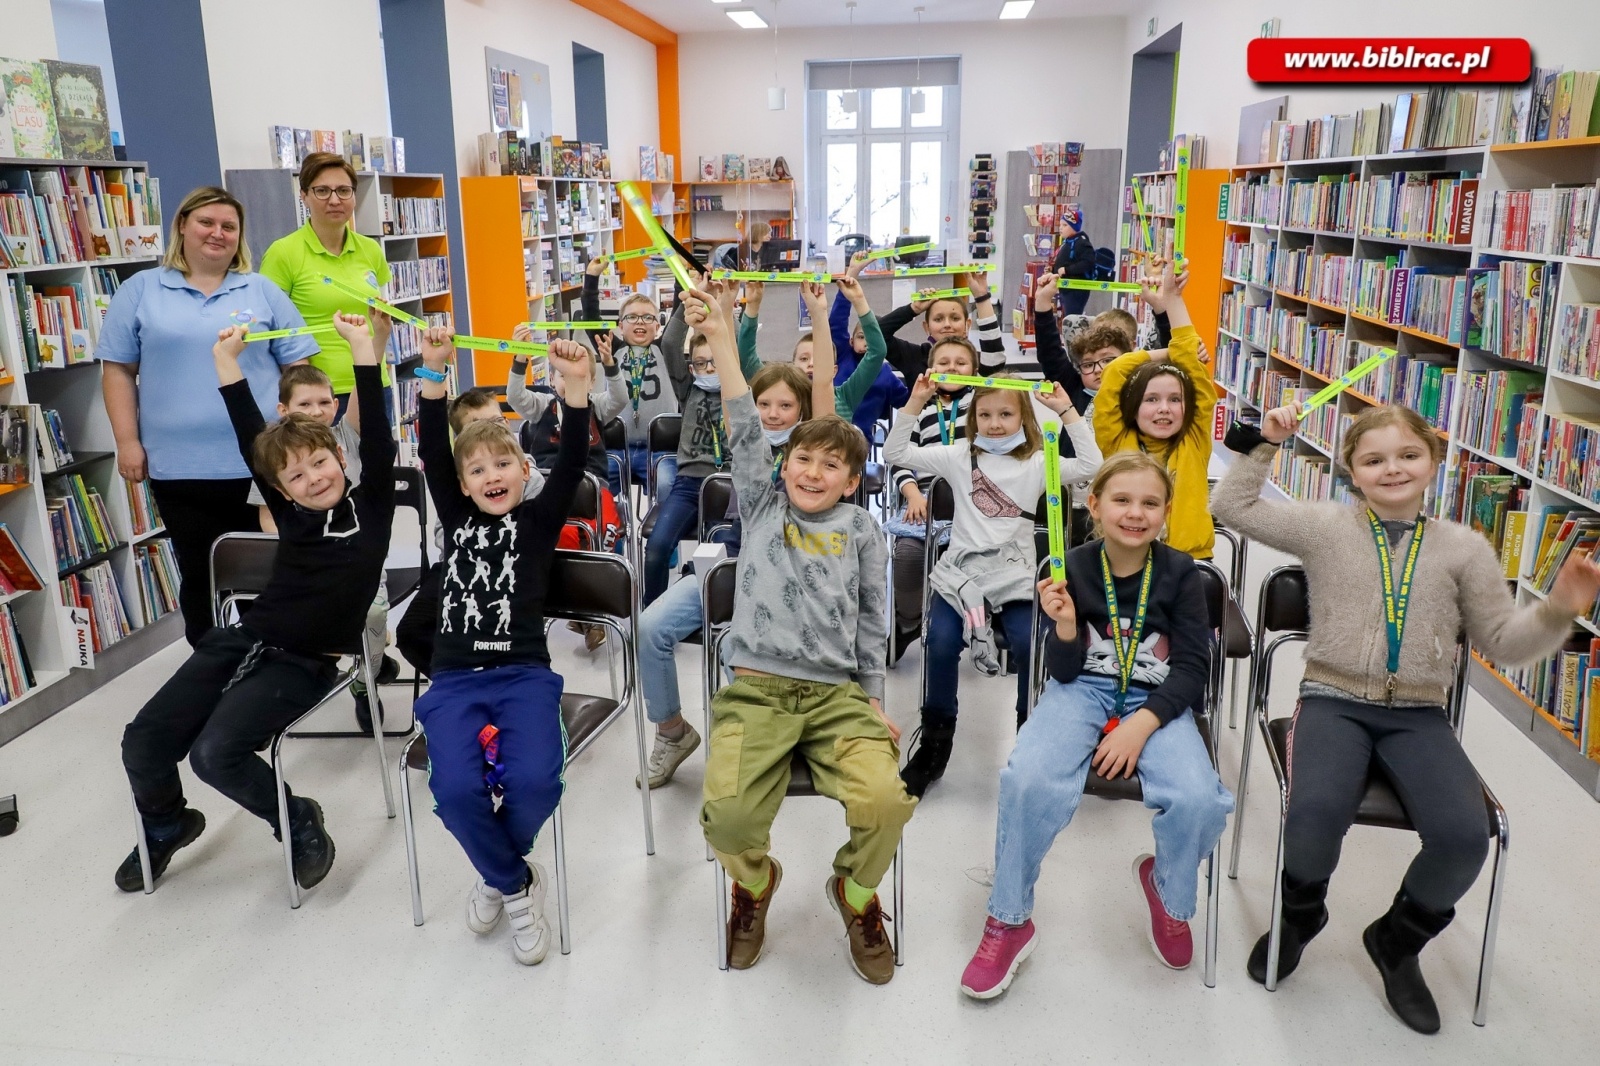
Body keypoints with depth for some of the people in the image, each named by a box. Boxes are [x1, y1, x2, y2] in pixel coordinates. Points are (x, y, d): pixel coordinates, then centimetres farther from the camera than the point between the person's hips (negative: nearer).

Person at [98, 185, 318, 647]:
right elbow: (118, 370, 6)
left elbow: (297, 367, 6)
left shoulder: (263, 292, 8)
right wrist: (128, 441, -2)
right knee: (199, 578, 9)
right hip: (178, 466, 0)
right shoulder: (140, 291, 7)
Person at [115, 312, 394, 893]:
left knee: (216, 751, -23)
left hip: (303, 663, -5)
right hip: (241, 640, 5)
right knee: (143, 741, -1)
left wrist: (362, 350, -16)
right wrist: (228, 364, 5)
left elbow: (377, 437, -12)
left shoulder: (371, 506, -1)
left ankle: (300, 822, 2)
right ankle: (165, 824, 31)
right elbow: (252, 441, 8)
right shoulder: (291, 515, 8)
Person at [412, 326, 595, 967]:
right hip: (454, 679, 2)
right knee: (456, 788, -25)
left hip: (525, 675, -2)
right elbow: (432, 454, 3)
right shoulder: (457, 520, 15)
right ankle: (515, 886, 5)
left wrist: (577, 388, -21)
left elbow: (571, 464, -7)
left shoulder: (539, 520, 9)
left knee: (534, 781, -28)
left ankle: (497, 866, 8)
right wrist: (434, 376, -11)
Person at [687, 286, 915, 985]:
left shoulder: (861, 530, 14)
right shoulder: (762, 508, 13)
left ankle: (856, 893, 13)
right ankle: (754, 881, 15)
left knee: (885, 801, -24)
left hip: (837, 693, 1)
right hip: (755, 689, 0)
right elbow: (745, 433, 2)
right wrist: (720, 339, -8)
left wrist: (875, 701, 7)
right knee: (727, 812, -24)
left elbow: (871, 619, 14)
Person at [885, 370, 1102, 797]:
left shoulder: (1036, 463, 8)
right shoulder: (958, 456, 10)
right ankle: (934, 742, -4)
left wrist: (1067, 411, -8)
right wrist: (915, 404, -3)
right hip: (960, 572, 1)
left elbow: (1091, 466, -5)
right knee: (940, 643, -24)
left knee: (1029, 645, -25)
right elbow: (895, 453, 6)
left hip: (1014, 577, 0)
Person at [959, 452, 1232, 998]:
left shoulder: (1179, 573, -4)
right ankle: (1009, 922, -6)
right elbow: (1064, 672, -2)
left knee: (1200, 801, -28)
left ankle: (1169, 894, 11)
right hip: (1082, 691, 0)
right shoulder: (1074, 569, -6)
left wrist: (1142, 724, -18)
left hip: (1157, 700, 1)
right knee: (1027, 780, -30)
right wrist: (1066, 625, -23)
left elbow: (1193, 666, -4)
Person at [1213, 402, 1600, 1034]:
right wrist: (1262, 444, -3)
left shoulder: (1464, 548, 8)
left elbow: (1502, 643, 9)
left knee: (1464, 836, -23)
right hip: (1333, 702, -2)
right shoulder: (1326, 527, 4)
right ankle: (1300, 915, 8)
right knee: (1315, 812, -30)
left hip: (1419, 716, 2)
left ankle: (1399, 939, 11)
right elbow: (1233, 507, 4)